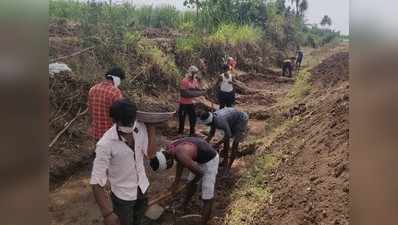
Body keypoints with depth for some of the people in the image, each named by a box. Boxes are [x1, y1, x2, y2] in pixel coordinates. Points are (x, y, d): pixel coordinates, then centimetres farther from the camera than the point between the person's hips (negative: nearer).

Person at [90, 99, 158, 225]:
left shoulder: (140, 128, -16)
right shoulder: (106, 144, -31)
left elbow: (150, 154, -18)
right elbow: (96, 181, -29)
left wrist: (151, 128, -20)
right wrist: (107, 213, -32)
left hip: (142, 188, 5)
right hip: (122, 195, -5)